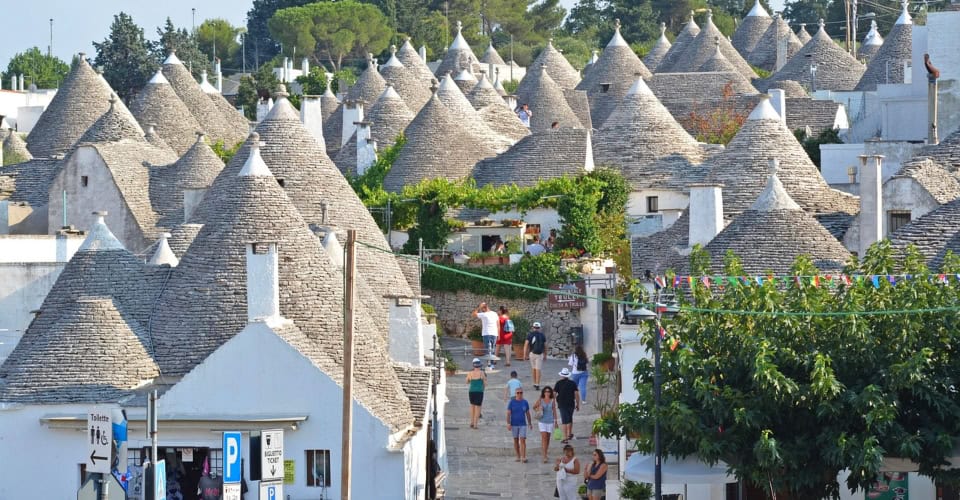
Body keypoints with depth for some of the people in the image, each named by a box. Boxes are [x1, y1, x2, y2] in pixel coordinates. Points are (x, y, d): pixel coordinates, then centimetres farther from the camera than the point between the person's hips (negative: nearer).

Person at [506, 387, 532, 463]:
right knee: (516, 440, 8)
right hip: (514, 424, 0)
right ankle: (518, 456, 19)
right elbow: (508, 413, -5)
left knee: (523, 440, -9)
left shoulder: (525, 402, 2)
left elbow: (528, 413, 11)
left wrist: (530, 423, 15)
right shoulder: (512, 402, -3)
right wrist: (508, 423, -13)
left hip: (523, 424, 0)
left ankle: (523, 458, -14)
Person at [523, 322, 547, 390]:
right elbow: (545, 346, 6)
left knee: (533, 368, 18)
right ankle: (537, 385, -11)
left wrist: (525, 354, -6)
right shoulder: (542, 335, 2)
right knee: (538, 370, -3)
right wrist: (545, 355, 16)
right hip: (540, 354, -1)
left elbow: (526, 344, -7)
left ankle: (535, 384, 24)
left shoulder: (530, 334, 0)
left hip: (532, 353, 1)